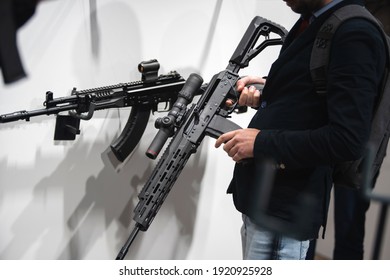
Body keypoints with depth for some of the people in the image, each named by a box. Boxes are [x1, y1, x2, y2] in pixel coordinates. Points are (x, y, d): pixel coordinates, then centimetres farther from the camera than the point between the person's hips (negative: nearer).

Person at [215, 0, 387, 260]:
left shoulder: (355, 35, -17)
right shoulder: (311, 22, 12)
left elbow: (348, 140, -25)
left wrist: (262, 141, -19)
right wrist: (266, 93, 6)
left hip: (283, 211, -9)